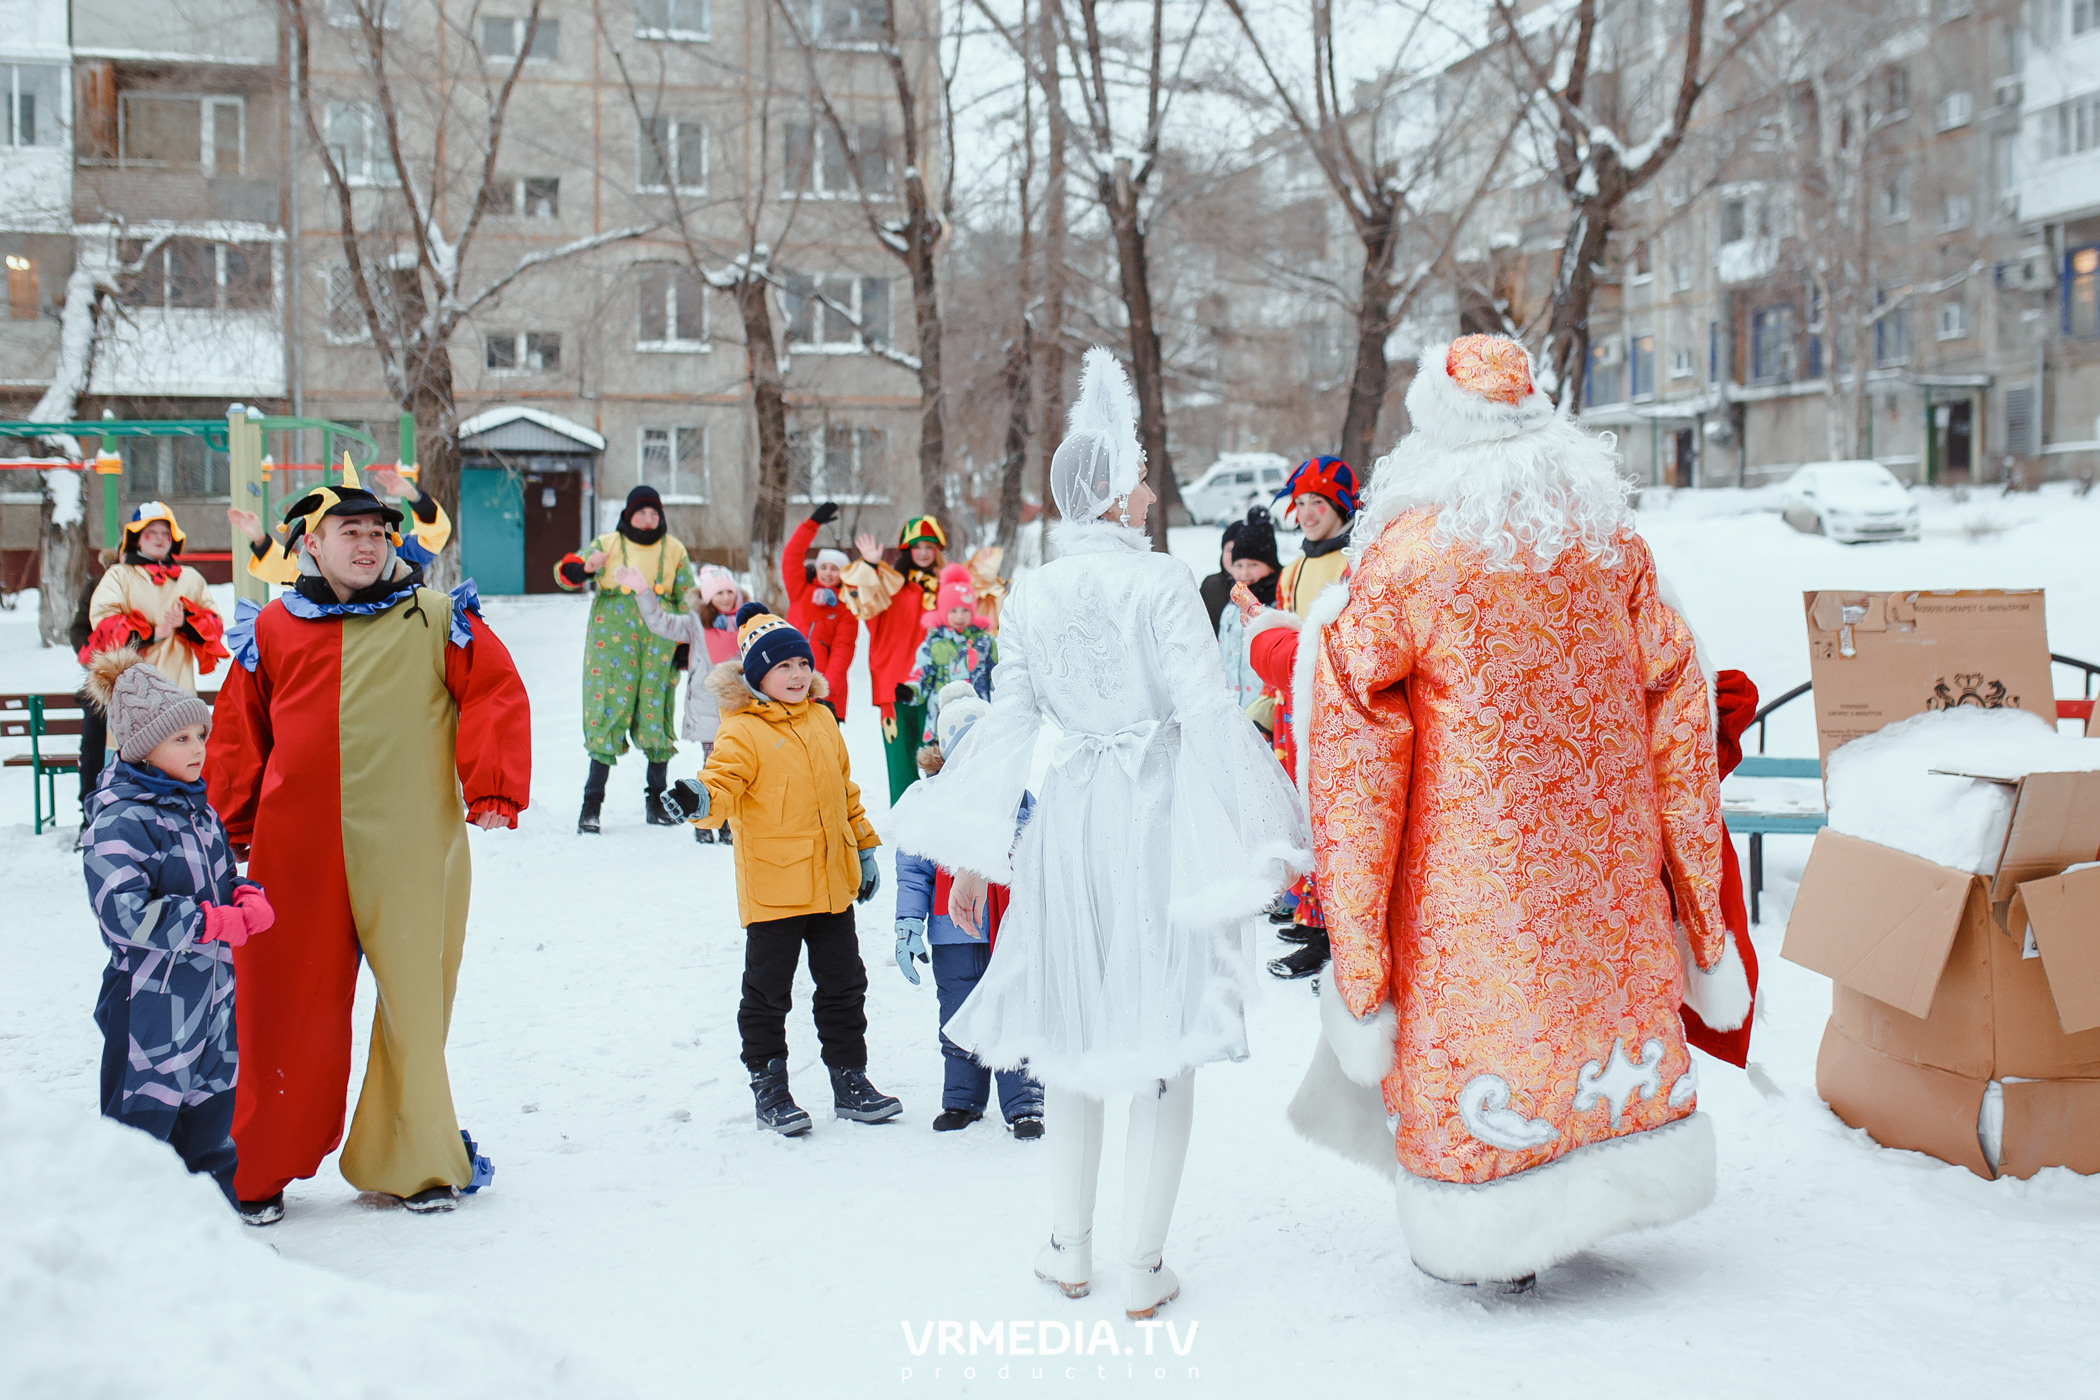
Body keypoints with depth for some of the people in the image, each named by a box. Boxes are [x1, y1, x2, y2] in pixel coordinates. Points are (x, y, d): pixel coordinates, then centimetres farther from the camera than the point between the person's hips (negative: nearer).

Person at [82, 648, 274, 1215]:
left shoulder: (197, 808, 11)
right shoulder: (119, 821, -17)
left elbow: (224, 877, 20)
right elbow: (124, 912, -26)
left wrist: (248, 900, -4)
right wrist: (213, 923, -26)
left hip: (212, 994, 8)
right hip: (152, 999, -8)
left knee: (211, 1115, 17)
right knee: (142, 1116, -1)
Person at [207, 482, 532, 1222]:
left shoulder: (435, 619, 4)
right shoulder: (271, 629, 10)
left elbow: (496, 696, -1)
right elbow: (239, 735, 15)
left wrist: (492, 791, -12)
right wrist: (228, 828, 11)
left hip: (412, 849, -1)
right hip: (297, 850, 1)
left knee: (415, 1002, 6)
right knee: (285, 1007, 4)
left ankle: (414, 1162, 20)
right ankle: (259, 1170, 17)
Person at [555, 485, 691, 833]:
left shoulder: (674, 550, 10)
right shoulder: (607, 544, 4)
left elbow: (687, 601, 15)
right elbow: (566, 573, 1)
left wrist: (684, 643, 8)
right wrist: (583, 568, -22)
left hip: (659, 644, 2)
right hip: (612, 643, -2)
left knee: (657, 716, 5)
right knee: (608, 716, -7)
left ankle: (656, 803, 16)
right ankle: (591, 804, -3)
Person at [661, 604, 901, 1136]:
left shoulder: (822, 721, 10)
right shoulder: (742, 732, -9)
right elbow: (724, 785, -19)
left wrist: (863, 847, 20)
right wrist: (700, 799, -42)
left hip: (833, 883, 6)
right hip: (772, 888, -6)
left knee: (843, 986, 14)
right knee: (768, 992, 3)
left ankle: (849, 1081, 27)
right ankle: (769, 1089, 17)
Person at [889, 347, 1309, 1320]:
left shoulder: (1029, 597, 3)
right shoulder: (1163, 584, -11)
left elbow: (1009, 722, 6)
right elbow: (1206, 711, -13)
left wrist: (973, 850, 10)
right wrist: (1252, 832, -7)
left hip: (1070, 817, 4)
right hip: (1160, 812, -4)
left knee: (1073, 1031, 16)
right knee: (1162, 1037, 5)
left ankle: (1068, 1250, 25)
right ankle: (1143, 1269, 11)